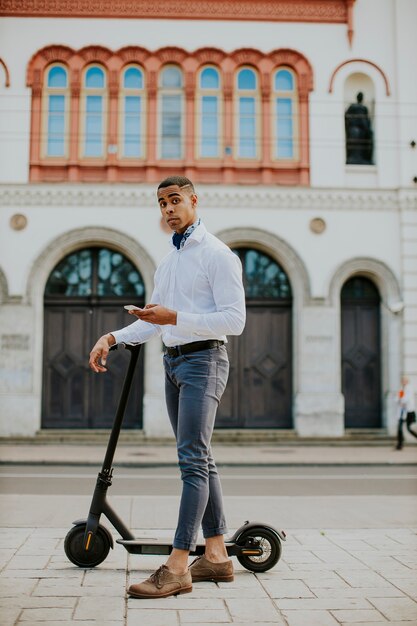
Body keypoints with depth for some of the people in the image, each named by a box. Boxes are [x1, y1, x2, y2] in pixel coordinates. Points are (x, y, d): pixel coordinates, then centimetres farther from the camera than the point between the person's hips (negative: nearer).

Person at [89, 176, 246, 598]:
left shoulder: (217, 254, -8)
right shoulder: (167, 261, 19)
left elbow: (235, 319, -16)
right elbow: (153, 320, 22)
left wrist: (175, 318, -23)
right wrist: (113, 337, 7)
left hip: (202, 360, -9)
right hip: (173, 361, 9)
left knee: (192, 459, -13)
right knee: (199, 459, 9)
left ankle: (177, 567, -14)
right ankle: (216, 555, 16)